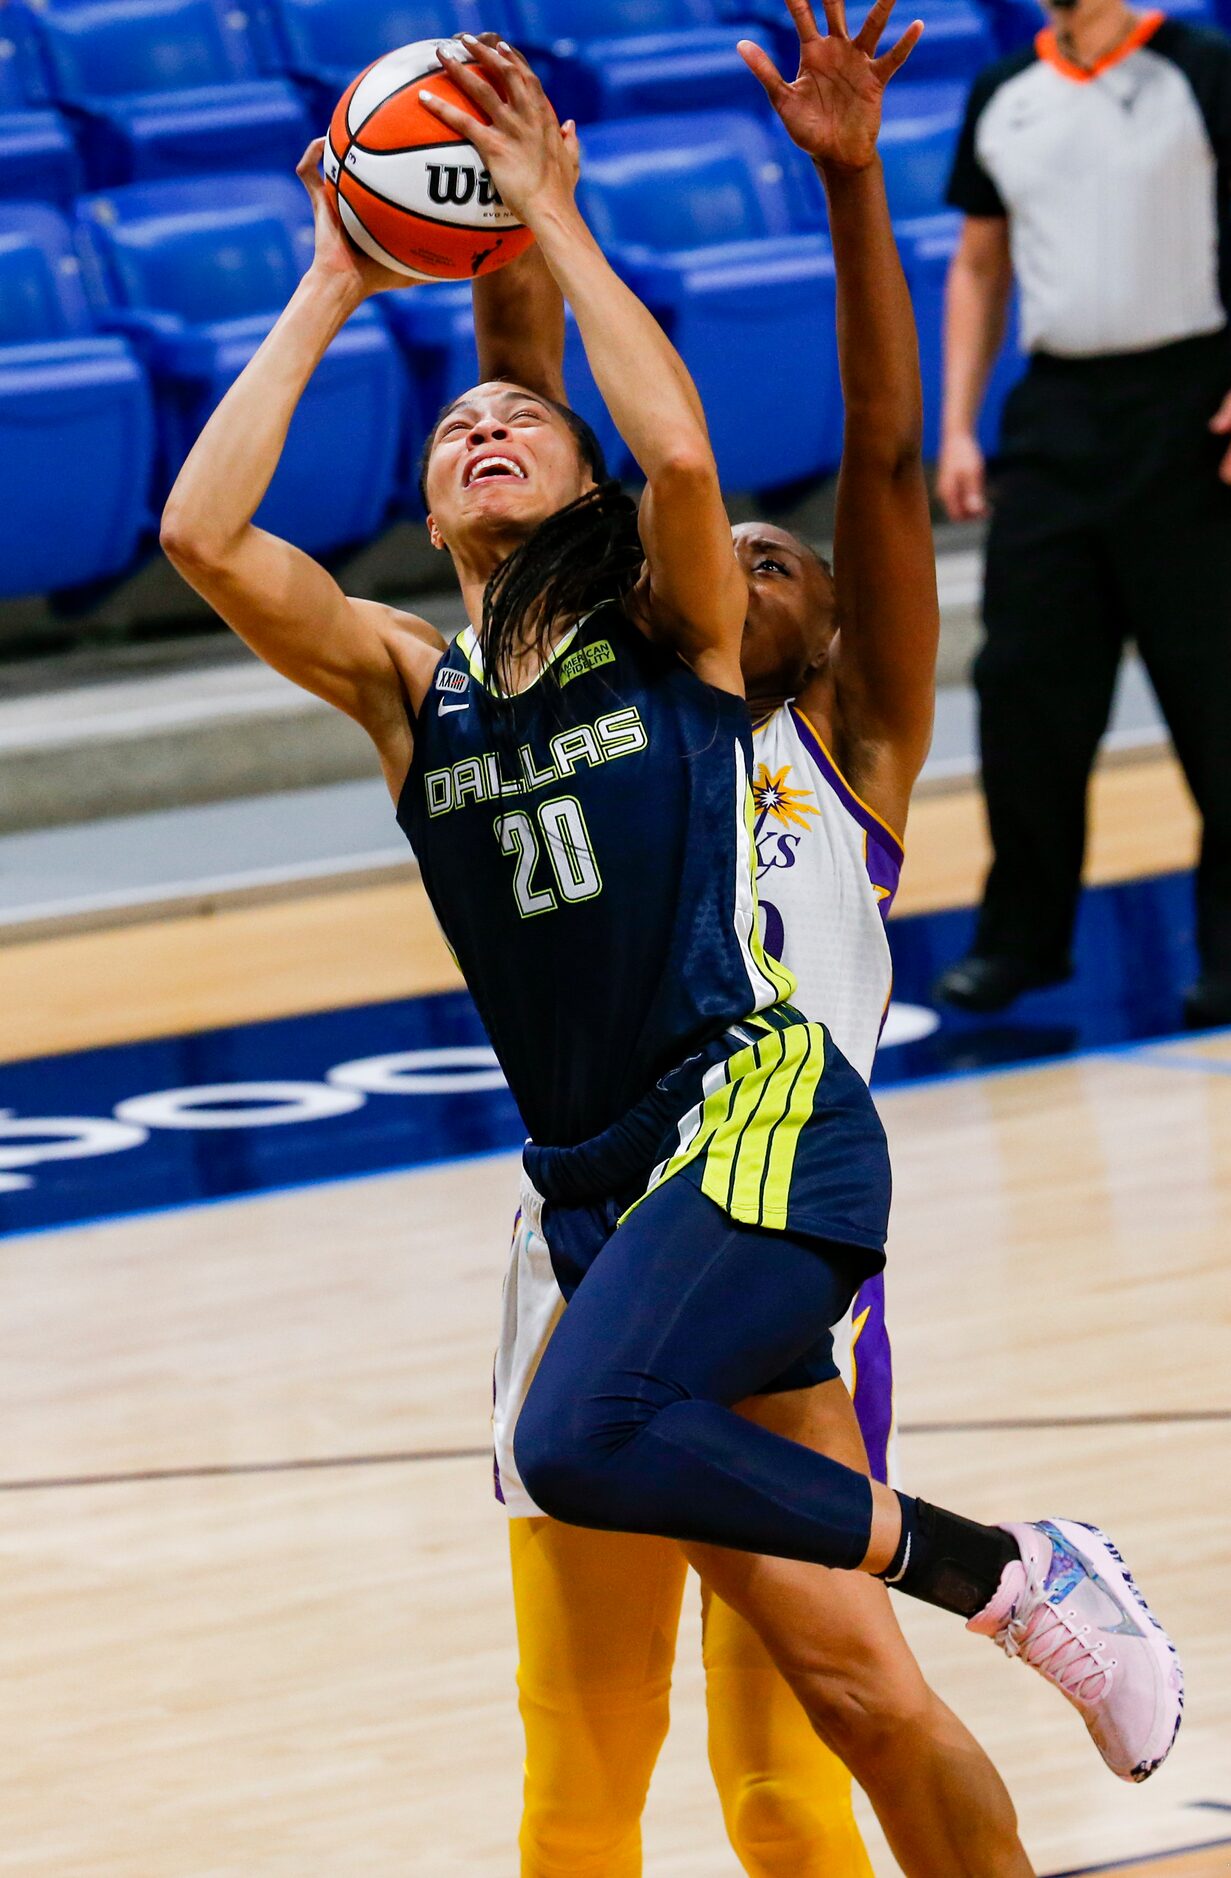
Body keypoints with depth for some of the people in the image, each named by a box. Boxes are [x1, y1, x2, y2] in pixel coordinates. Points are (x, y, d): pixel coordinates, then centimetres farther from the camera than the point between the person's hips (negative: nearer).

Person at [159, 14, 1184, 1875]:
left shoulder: (669, 635, 5)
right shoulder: (404, 686, 13)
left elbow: (684, 456, -16)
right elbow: (206, 533, -1)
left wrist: (555, 220, -6)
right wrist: (329, 293, 7)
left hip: (760, 1118, -4)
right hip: (600, 1189, 4)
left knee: (581, 1442, -32)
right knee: (846, 1689, -2)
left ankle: (1011, 1568, -17)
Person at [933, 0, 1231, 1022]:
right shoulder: (1003, 99, 12)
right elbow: (980, 269, 18)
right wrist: (957, 427, 11)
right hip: (1053, 414, 5)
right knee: (1024, 685, 3)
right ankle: (1022, 937, 13)